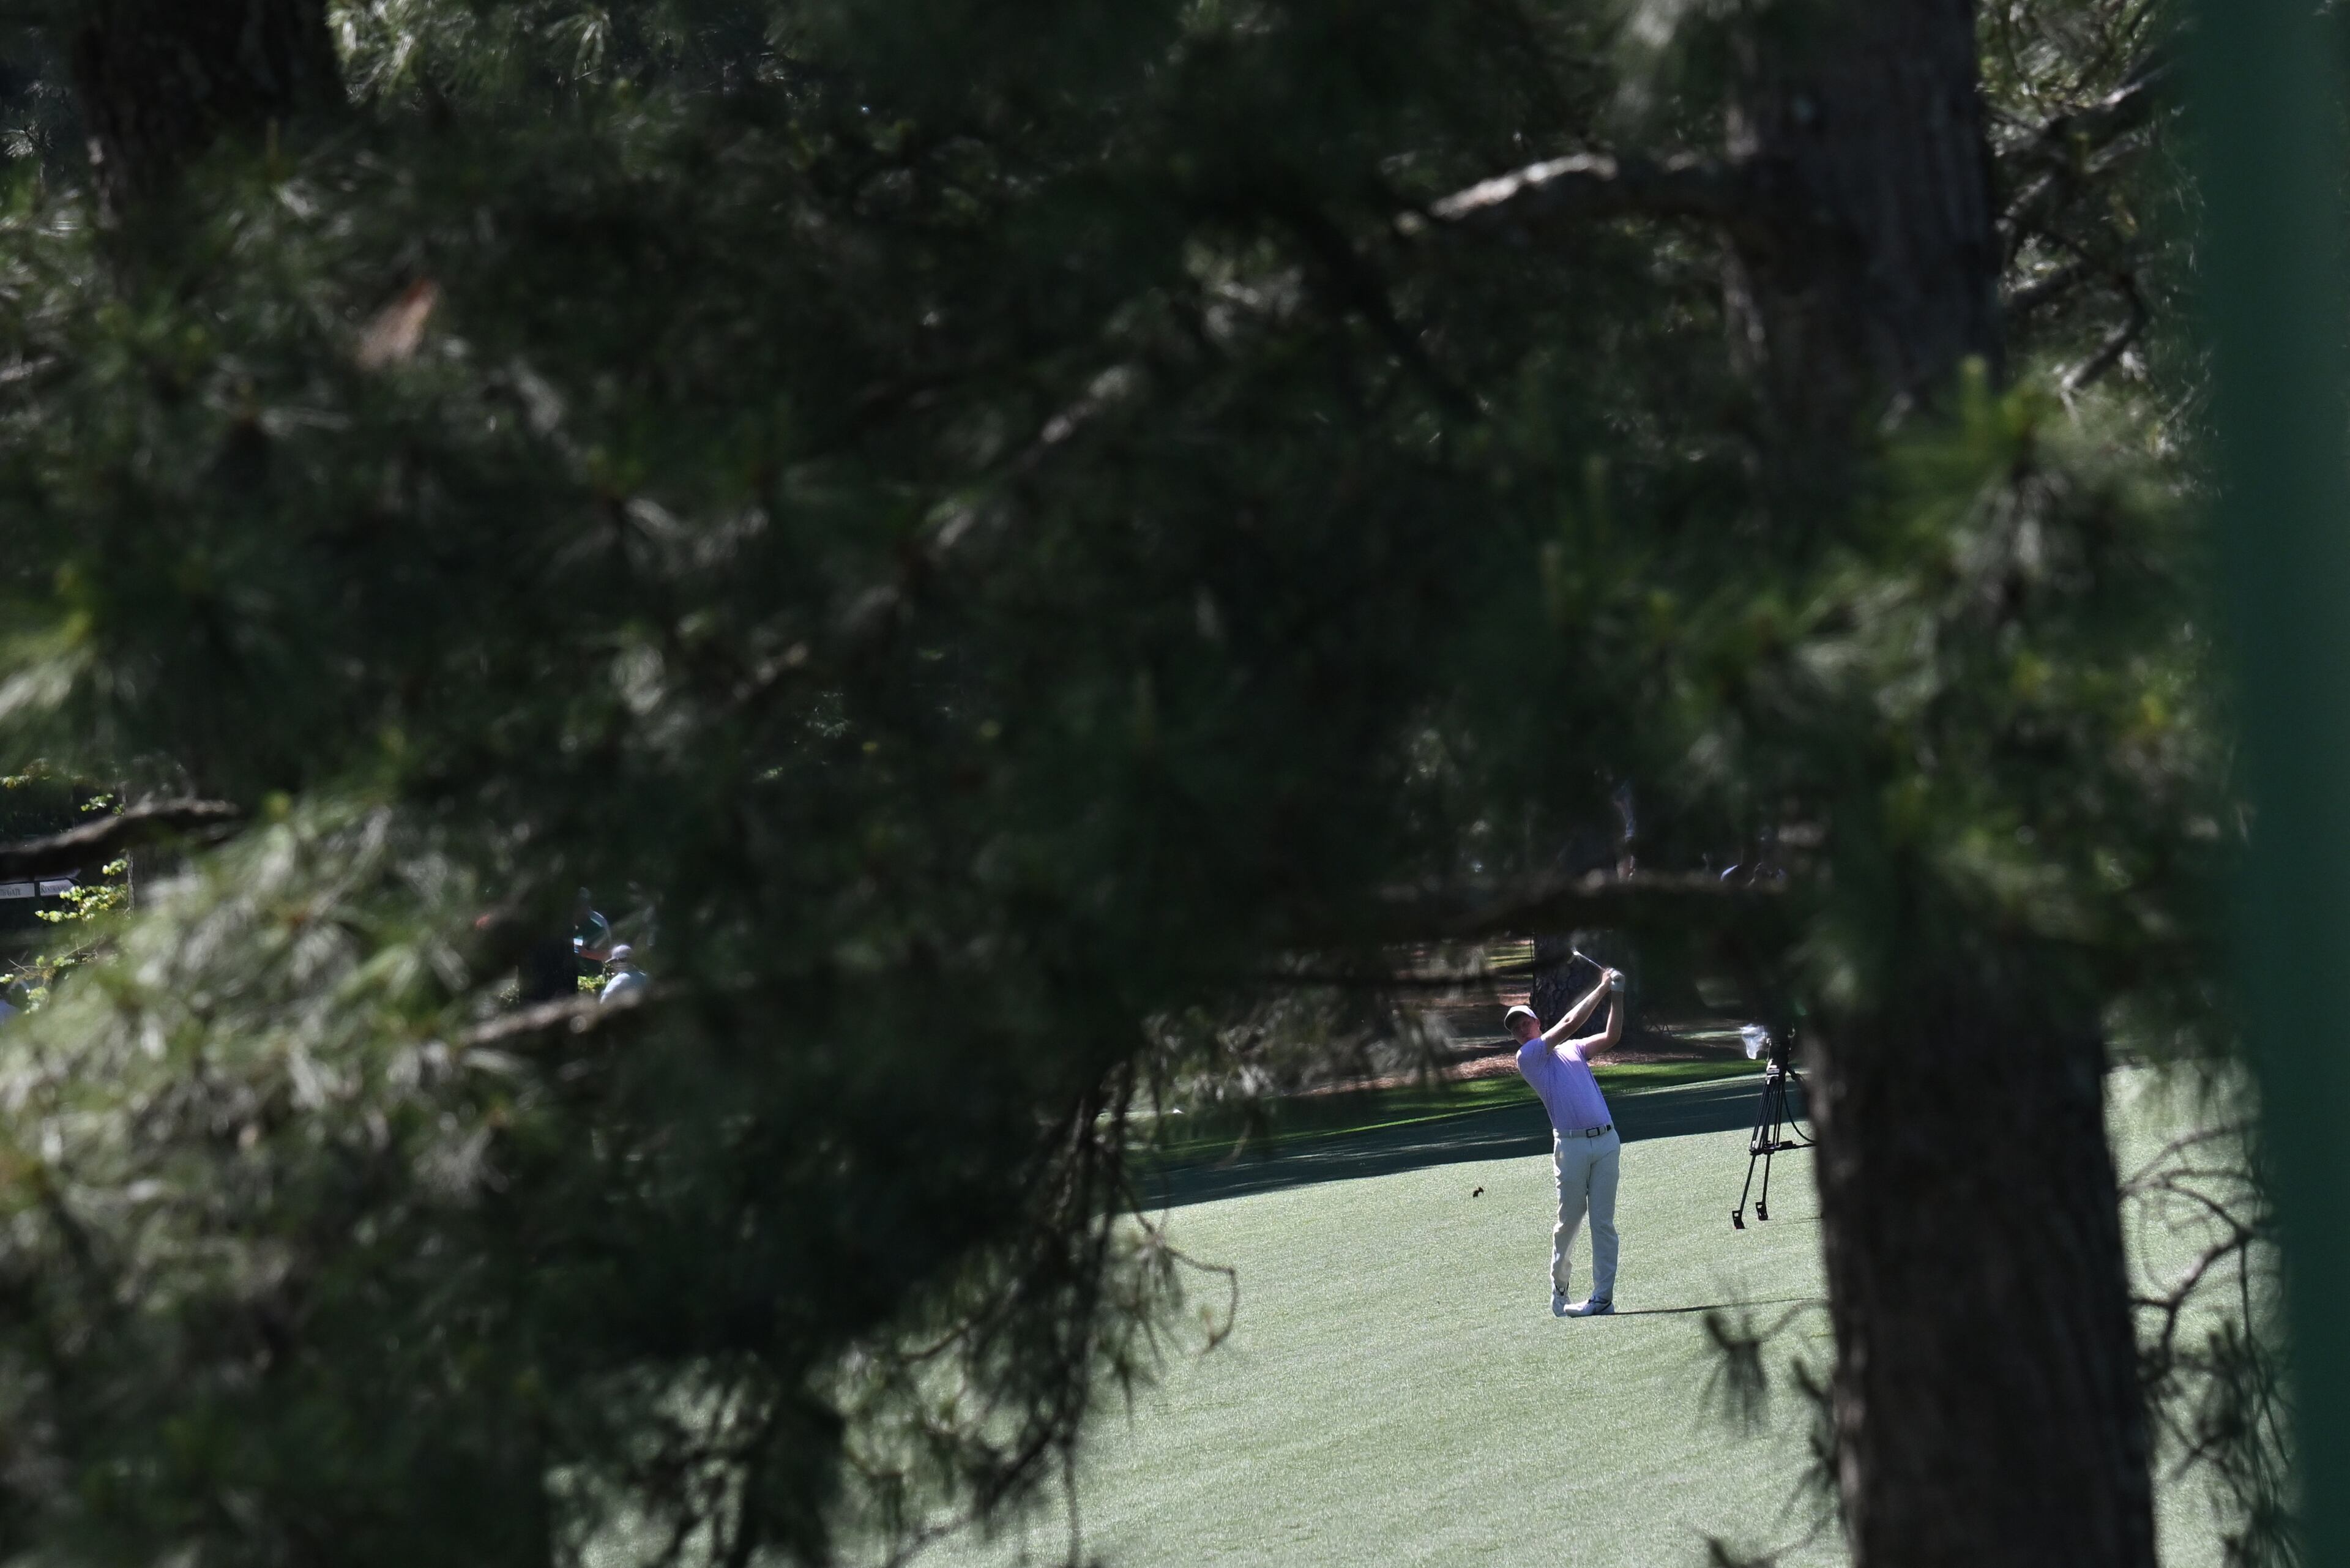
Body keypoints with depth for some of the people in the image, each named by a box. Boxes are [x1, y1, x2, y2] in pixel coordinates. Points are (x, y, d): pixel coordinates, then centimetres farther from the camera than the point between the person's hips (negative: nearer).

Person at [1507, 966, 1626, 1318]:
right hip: (1571, 1144, -3)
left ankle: (1603, 1297, -1)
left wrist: (1617, 998, 2)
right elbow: (1569, 1023, -3)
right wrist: (1602, 989, 2)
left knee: (1603, 1222, -1)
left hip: (1606, 1140, 3)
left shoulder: (1573, 1049, 21)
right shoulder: (1528, 1057, 3)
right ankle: (1559, 1287, 19)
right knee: (1570, 1220, 0)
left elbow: (1610, 1038, 12)